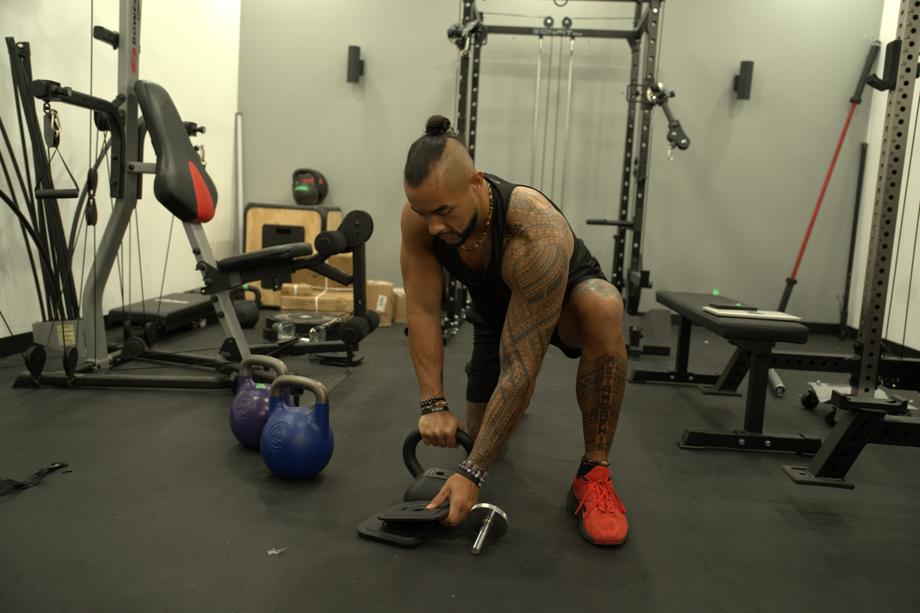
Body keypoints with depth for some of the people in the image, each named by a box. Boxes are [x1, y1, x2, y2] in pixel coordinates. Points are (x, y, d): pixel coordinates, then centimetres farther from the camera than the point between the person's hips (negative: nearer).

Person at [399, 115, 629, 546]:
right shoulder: (420, 216, -30)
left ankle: (594, 474, -25)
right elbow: (423, 311, -22)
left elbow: (521, 367, -42)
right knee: (479, 433, 7)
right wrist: (433, 405, -27)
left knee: (602, 308, -42)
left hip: (564, 296, -4)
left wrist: (472, 474, -40)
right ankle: (508, 408, 46)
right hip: (495, 306, 5)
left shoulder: (538, 236, -44)